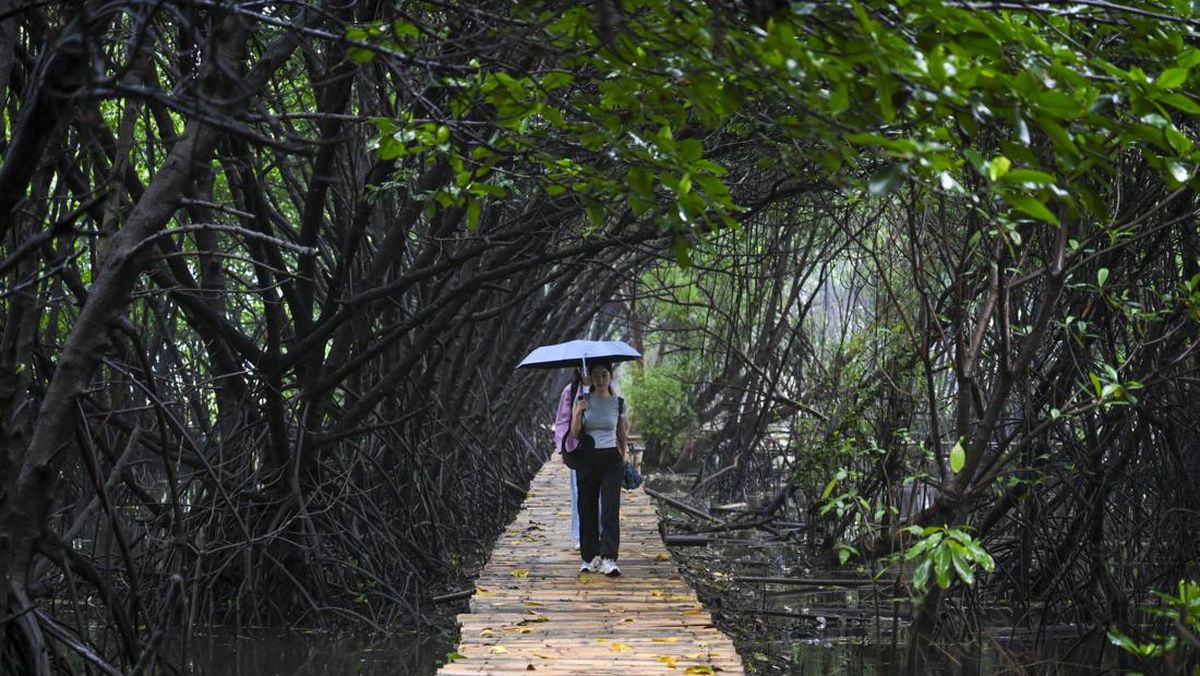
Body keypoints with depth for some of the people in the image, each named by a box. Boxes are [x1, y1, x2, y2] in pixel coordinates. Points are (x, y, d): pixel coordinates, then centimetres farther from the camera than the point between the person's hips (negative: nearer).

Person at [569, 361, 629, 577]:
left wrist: (624, 455, 16)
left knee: (610, 509, -11)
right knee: (587, 509, 4)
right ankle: (590, 558, 14)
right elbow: (574, 433, -6)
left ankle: (608, 559, -18)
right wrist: (579, 412, -20)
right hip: (586, 459, 1)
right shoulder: (582, 400, 2)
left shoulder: (618, 403, 4)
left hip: (611, 459, -1)